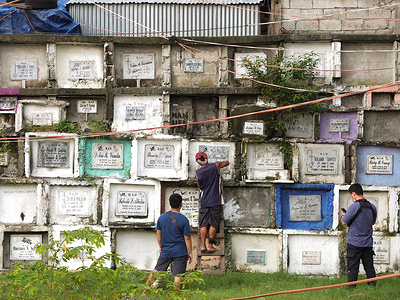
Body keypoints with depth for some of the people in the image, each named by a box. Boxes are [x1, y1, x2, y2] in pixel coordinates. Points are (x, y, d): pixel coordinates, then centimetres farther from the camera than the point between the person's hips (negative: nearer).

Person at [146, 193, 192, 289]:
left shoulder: (162, 217, 0)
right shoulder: (184, 220, -11)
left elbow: (158, 235, 8)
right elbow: (187, 238, -8)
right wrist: (190, 252, 2)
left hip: (165, 252, 3)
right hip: (180, 252, -3)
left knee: (157, 270, 15)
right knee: (177, 275, -2)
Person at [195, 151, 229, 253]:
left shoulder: (197, 173, 0)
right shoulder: (215, 166, -4)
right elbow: (227, 162, 16)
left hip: (204, 202, 1)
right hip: (215, 202, -1)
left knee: (203, 224, 5)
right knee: (213, 224, 2)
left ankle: (203, 245, 2)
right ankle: (210, 246, 1)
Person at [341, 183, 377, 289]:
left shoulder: (354, 207, -16)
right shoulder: (372, 207, 3)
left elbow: (344, 222, -10)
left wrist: (343, 215, 12)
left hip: (354, 243, -5)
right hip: (368, 242, 5)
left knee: (352, 266, 1)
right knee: (369, 265, 12)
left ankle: (351, 286, 3)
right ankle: (372, 284, 15)